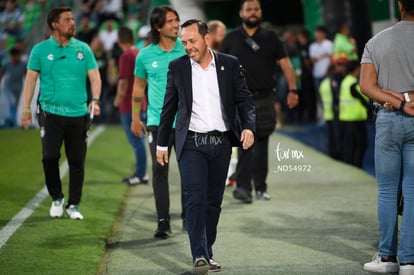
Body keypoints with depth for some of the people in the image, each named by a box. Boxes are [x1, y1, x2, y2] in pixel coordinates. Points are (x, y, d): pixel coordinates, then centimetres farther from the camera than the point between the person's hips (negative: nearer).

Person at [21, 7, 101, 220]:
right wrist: (26, 108, -1)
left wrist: (95, 100, -11)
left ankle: (73, 205, 13)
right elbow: (31, 79, 4)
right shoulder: (40, 50, 3)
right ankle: (56, 198, 14)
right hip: (51, 112, -2)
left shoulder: (83, 49, 8)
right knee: (50, 157, -8)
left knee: (77, 162, 2)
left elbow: (94, 76, 6)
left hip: (78, 113, 2)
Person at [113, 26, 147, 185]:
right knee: (138, 139, 15)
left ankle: (141, 174, -3)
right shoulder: (140, 54, 10)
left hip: (128, 105, -9)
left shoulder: (126, 56, -16)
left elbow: (124, 82, -18)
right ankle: (141, 173, 21)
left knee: (136, 140, -5)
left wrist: (118, 99, -6)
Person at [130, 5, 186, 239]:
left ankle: (188, 218, 18)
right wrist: (136, 118, 13)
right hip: (157, 121, 0)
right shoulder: (145, 55, 3)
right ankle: (163, 222, 1)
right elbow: (139, 87, 14)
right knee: (159, 171, -3)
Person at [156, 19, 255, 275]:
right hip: (192, 143, -1)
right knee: (195, 199, -12)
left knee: (214, 201, 8)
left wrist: (248, 126, -14)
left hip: (221, 142, 1)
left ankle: (207, 253, 19)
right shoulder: (177, 67, 3)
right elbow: (169, 107, 9)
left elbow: (244, 99, 3)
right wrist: (162, 143, 11)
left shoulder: (230, 64, 2)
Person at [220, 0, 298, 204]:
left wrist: (292, 90, -5)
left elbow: (286, 65, 6)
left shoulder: (270, 38, 9)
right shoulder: (231, 39, 6)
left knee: (262, 145, 9)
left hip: (264, 98, 2)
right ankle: (243, 187, -22)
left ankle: (260, 188, 19)